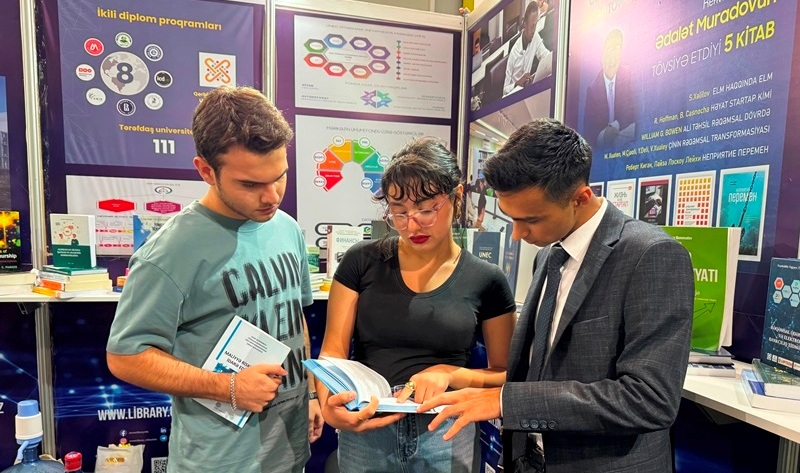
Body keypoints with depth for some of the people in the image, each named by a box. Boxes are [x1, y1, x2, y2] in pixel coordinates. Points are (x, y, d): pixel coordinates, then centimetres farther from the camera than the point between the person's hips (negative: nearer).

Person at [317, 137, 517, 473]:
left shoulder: (486, 281, -6)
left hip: (447, 437, 0)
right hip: (365, 434, 1)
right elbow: (333, 349, -5)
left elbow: (507, 374, 1)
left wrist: (450, 374, -17)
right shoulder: (362, 262, -5)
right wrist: (329, 404, -24)